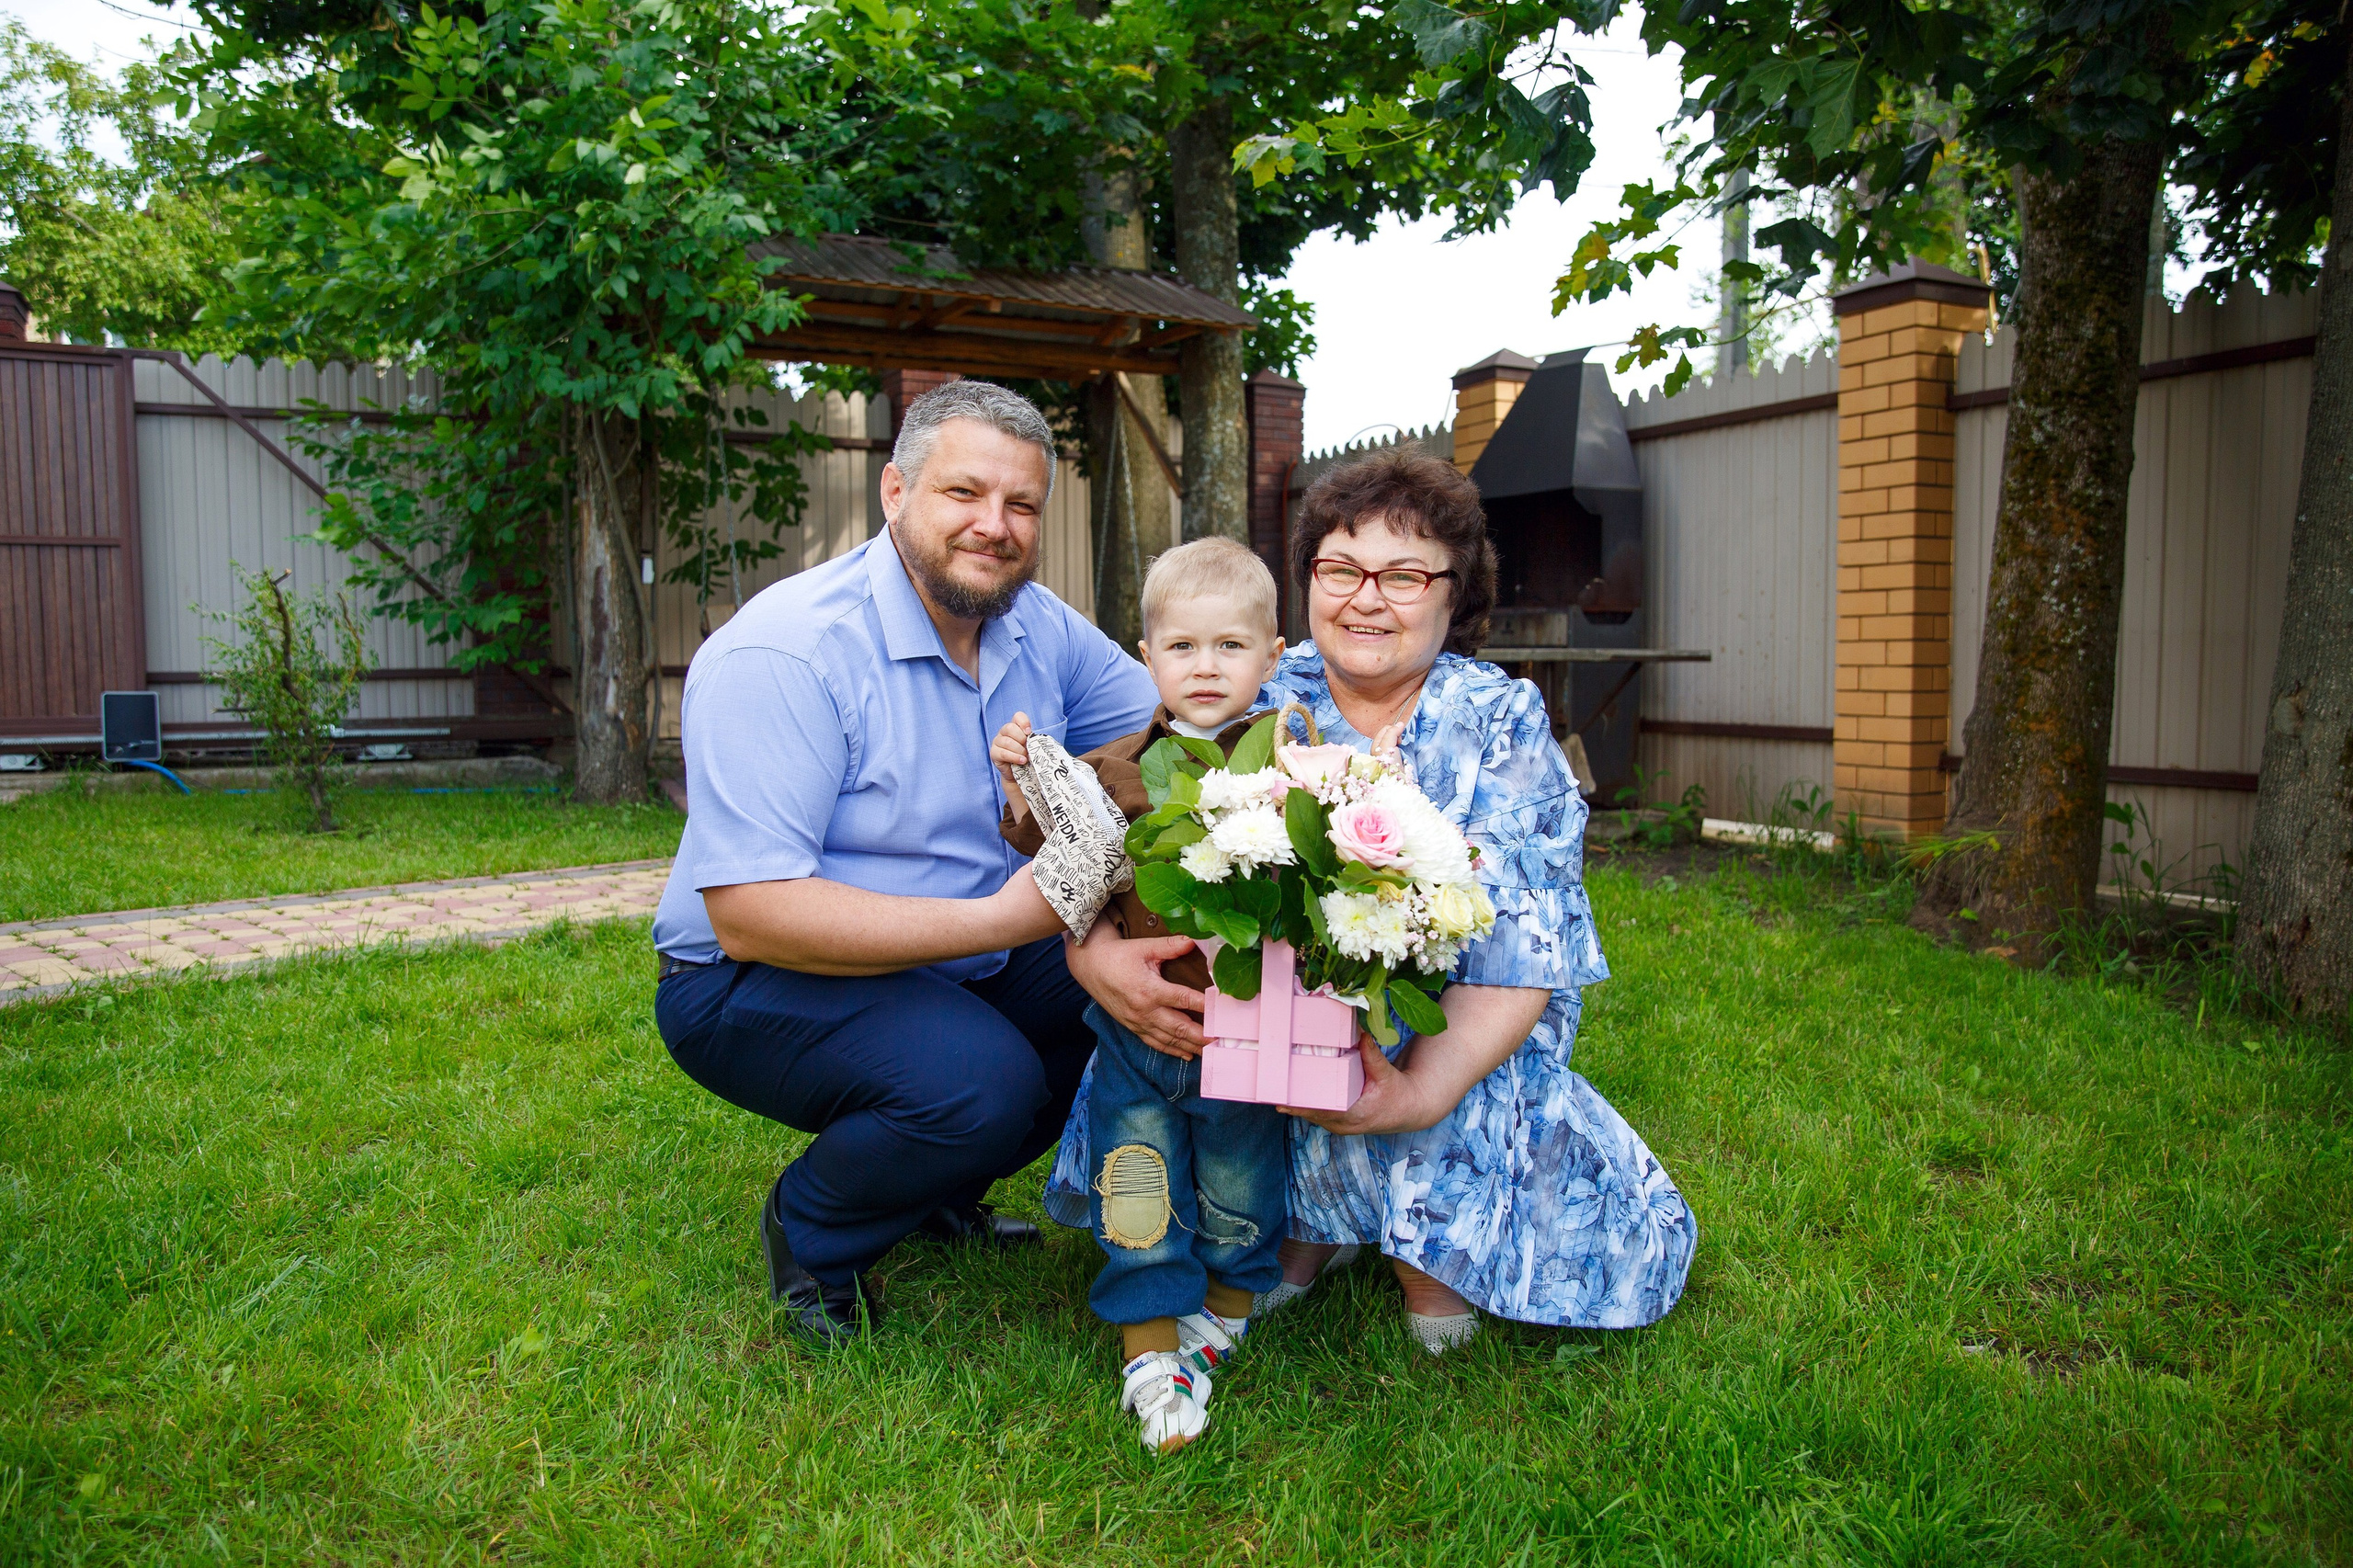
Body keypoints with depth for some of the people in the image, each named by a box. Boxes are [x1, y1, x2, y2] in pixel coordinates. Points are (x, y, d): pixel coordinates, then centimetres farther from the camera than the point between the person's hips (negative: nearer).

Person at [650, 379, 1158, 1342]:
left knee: (1149, 997, -8)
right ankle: (809, 1230, 2)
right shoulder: (782, 655, -25)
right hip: (759, 980, -7)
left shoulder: (1039, 626, -1)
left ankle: (936, 1193, 14)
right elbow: (750, 916, -31)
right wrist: (1002, 919, -35)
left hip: (962, 965, 8)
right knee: (979, 1079, -32)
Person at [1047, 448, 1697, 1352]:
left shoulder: (1502, 726, -4)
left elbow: (1526, 949, -14)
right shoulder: (1253, 707, -1)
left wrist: (1425, 1088, -31)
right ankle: (1304, 1231, 2)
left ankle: (1430, 1257, 3)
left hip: (1453, 1044, -1)